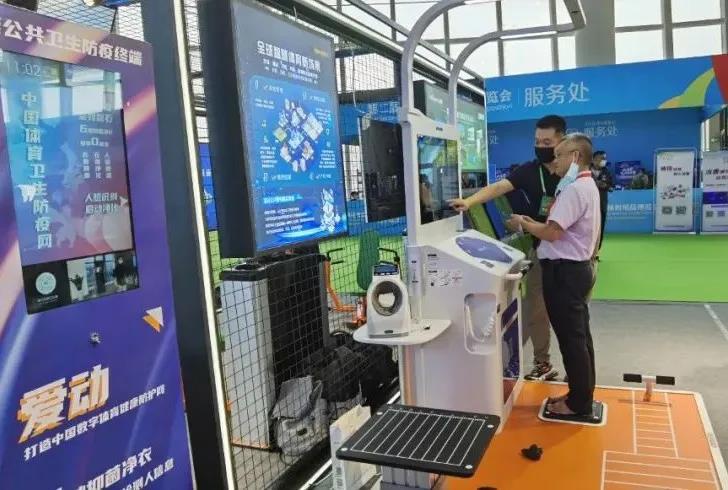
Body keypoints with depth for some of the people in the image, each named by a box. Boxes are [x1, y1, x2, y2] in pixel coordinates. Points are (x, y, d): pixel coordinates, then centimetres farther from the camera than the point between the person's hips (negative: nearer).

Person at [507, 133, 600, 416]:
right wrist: (534, 224, 9)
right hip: (576, 267, 11)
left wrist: (523, 223, -9)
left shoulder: (574, 189, -20)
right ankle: (582, 395, 28)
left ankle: (579, 403, 11)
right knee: (579, 336, 17)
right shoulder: (586, 186, 15)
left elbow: (552, 233, -24)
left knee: (571, 339, 0)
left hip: (564, 271, -11)